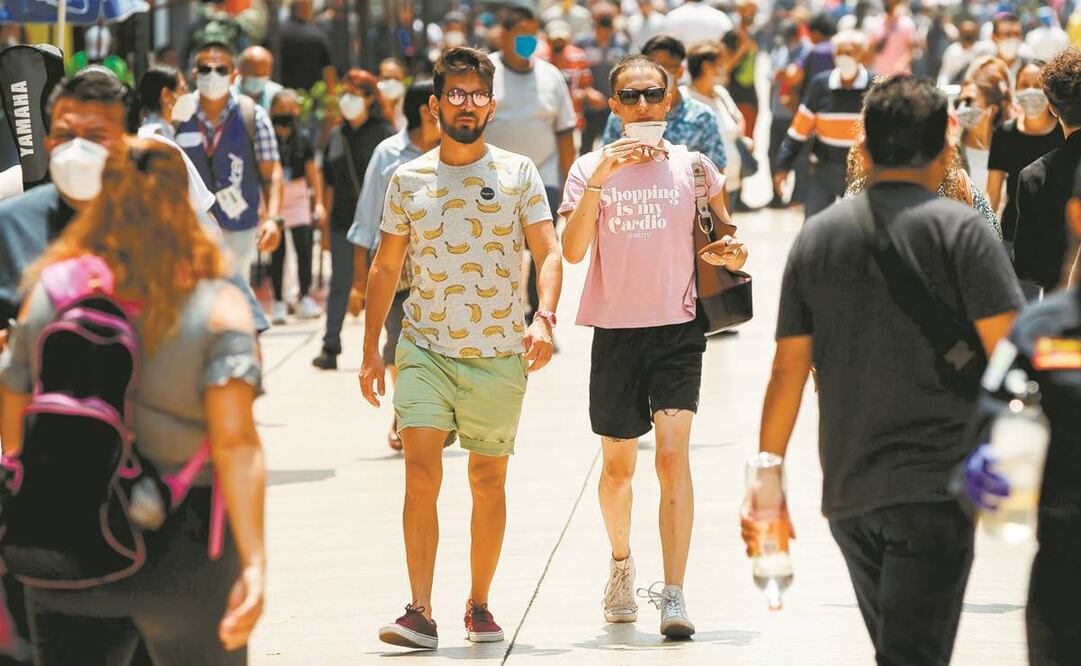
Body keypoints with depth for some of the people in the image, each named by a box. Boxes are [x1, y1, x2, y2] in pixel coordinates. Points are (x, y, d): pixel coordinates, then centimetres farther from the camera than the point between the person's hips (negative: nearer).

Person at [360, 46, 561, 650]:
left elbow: (548, 252, -3)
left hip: (499, 352, 0)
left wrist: (544, 317, -21)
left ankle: (479, 605, 22)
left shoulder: (518, 174, 2)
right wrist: (372, 350, 9)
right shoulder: (408, 180, 7)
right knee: (422, 472, -14)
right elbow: (386, 267, 13)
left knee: (489, 482, 8)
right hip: (426, 348, 0)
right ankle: (421, 614, -17)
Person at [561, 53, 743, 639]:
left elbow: (722, 237, 16)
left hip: (677, 329, -1)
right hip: (615, 329, 1)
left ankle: (673, 595, -19)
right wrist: (600, 178, -20)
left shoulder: (693, 166, 4)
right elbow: (573, 251, -11)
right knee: (618, 465, 12)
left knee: (673, 454, -15)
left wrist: (728, 254, -7)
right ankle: (620, 562, 39)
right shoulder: (590, 169, 2)